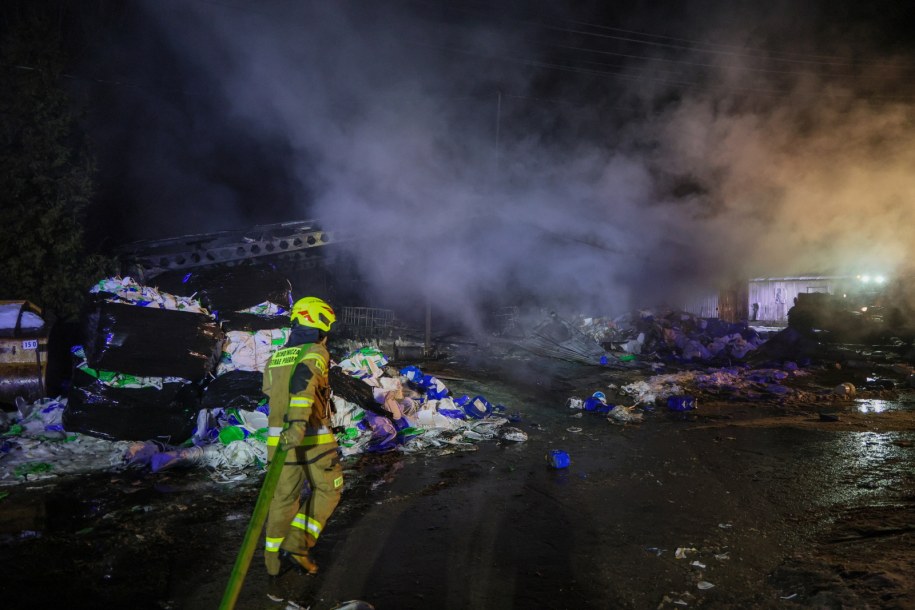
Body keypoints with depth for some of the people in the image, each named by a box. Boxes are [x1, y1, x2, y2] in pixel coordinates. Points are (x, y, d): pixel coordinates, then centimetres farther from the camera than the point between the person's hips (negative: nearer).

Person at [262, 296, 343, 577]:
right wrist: (299, 422, -38)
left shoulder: (276, 357, 11)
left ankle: (274, 560, 23)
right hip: (313, 439, -6)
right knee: (327, 491, 13)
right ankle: (298, 544, 4)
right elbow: (303, 378, -29)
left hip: (279, 439, 6)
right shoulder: (316, 352, -10)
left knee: (284, 497, 16)